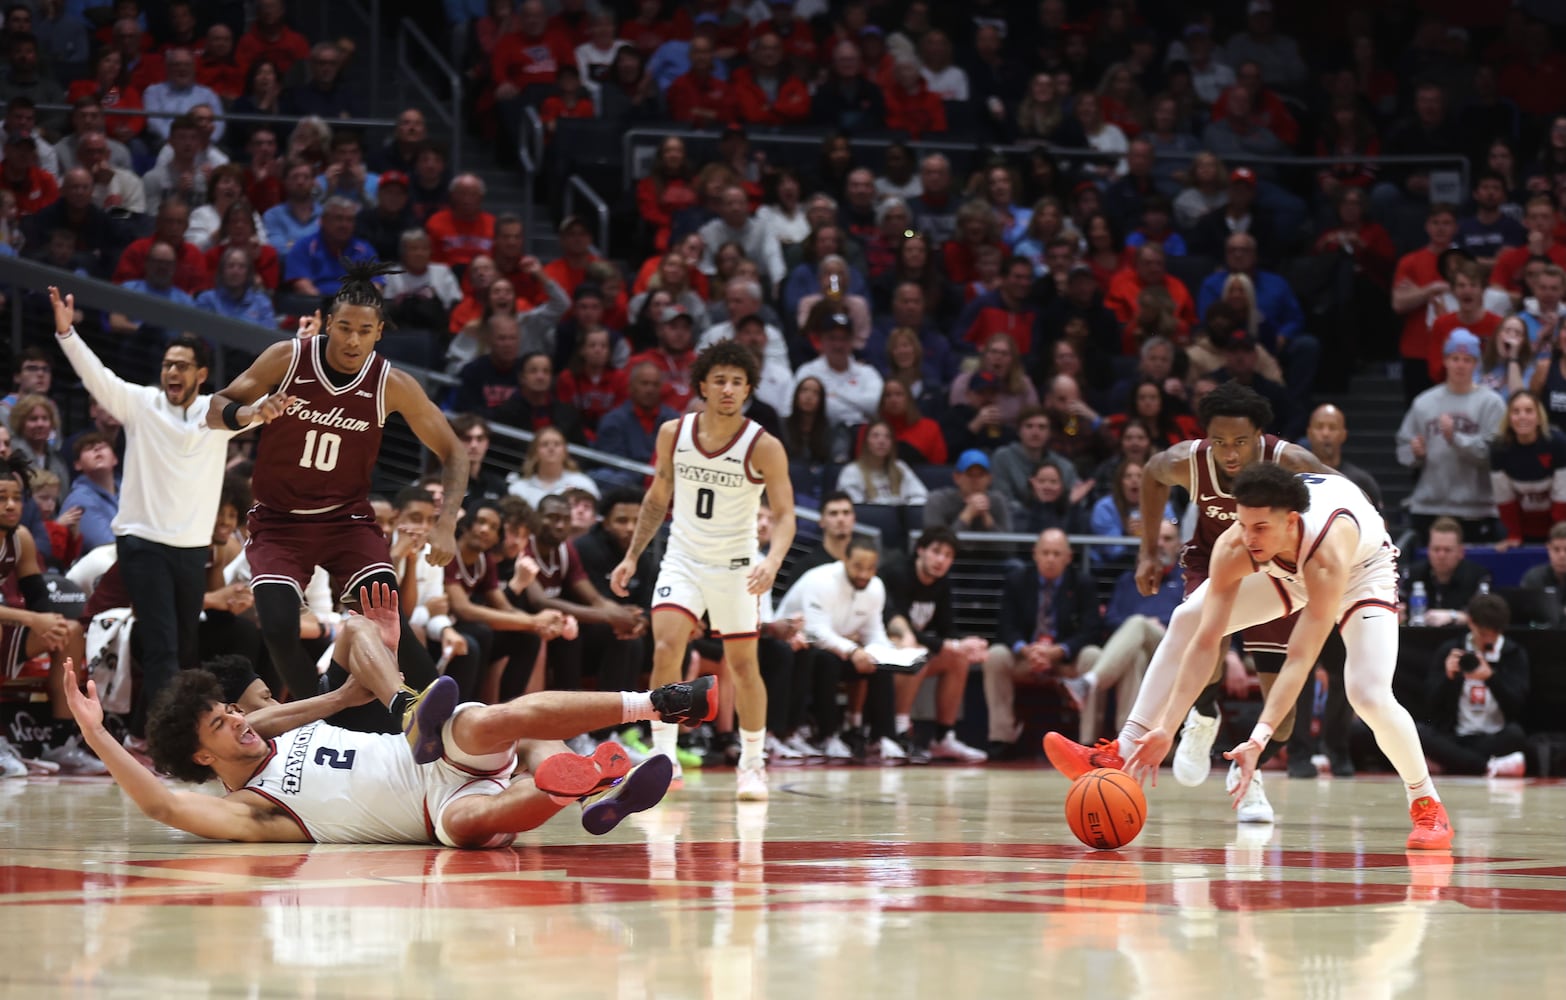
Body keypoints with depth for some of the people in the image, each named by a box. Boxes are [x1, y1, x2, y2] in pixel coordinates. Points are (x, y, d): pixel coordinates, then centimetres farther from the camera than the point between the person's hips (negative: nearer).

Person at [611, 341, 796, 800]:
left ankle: (752, 765, 21)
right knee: (666, 650, -16)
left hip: (735, 565, -2)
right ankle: (663, 760, -10)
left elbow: (784, 515, -16)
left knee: (743, 665, 5)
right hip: (683, 557, 2)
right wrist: (632, 556, 7)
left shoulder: (763, 447, -15)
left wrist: (773, 561, -35)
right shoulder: (673, 434, -4)